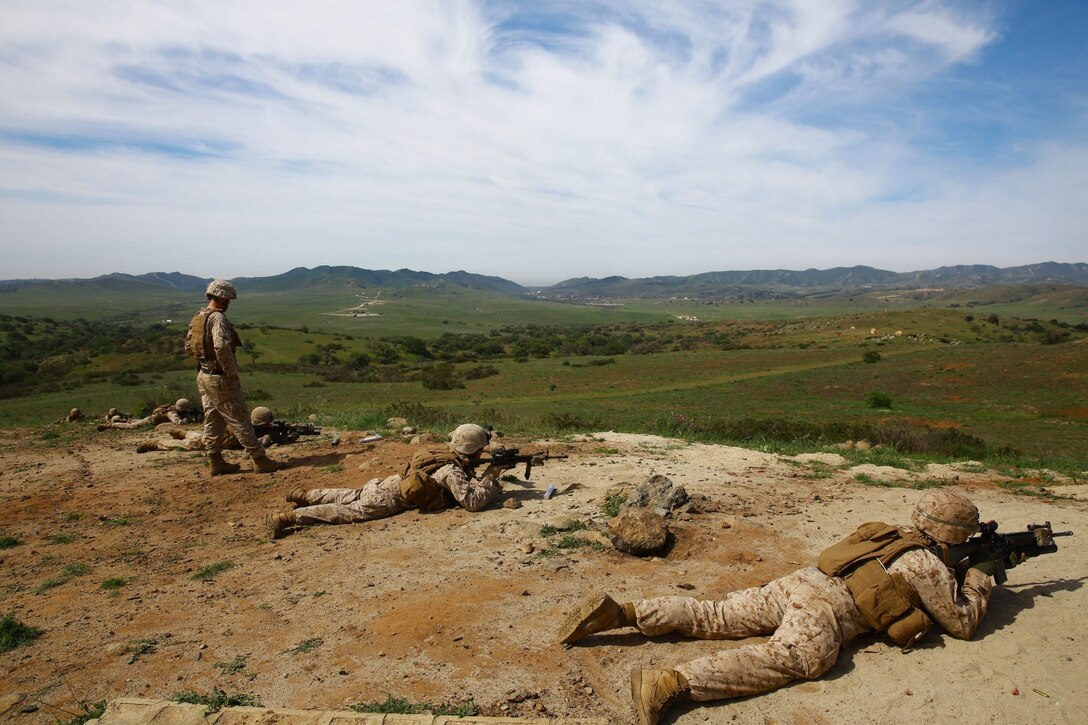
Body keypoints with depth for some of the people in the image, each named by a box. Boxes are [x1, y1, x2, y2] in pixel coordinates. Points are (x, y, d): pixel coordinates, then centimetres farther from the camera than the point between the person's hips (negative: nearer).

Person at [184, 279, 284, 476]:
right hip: (221, 379, -9)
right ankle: (260, 460, 3)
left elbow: (188, 346, 17)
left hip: (204, 376, 9)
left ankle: (216, 462, 20)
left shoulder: (197, 319, 10)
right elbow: (222, 347, -30)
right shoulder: (218, 318, -19)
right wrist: (232, 371, -20)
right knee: (239, 419, -3)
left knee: (213, 420, 14)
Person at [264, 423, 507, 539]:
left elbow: (465, 482, 22)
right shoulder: (452, 471, -22)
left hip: (384, 484, 8)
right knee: (345, 512, -10)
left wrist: (483, 478, 7)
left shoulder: (449, 453, 6)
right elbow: (472, 502, -28)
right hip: (388, 500, -8)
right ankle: (284, 518, -13)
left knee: (349, 497, 25)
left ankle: (302, 495, 37)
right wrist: (491, 480, -14)